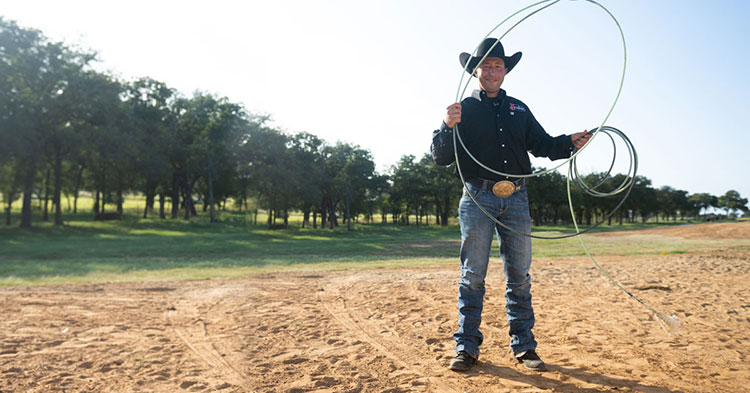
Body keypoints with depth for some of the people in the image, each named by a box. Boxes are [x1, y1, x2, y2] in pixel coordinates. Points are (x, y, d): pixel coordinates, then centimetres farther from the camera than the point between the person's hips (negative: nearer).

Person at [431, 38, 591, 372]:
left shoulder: (519, 109, 20)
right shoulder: (464, 109, 6)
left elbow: (541, 144, 19)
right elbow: (441, 157, -3)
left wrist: (569, 143, 1)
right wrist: (448, 126, -21)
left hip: (516, 199, 4)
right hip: (478, 198, -4)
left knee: (519, 276, 6)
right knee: (473, 276, -1)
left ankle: (523, 345, 15)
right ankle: (466, 347, 7)